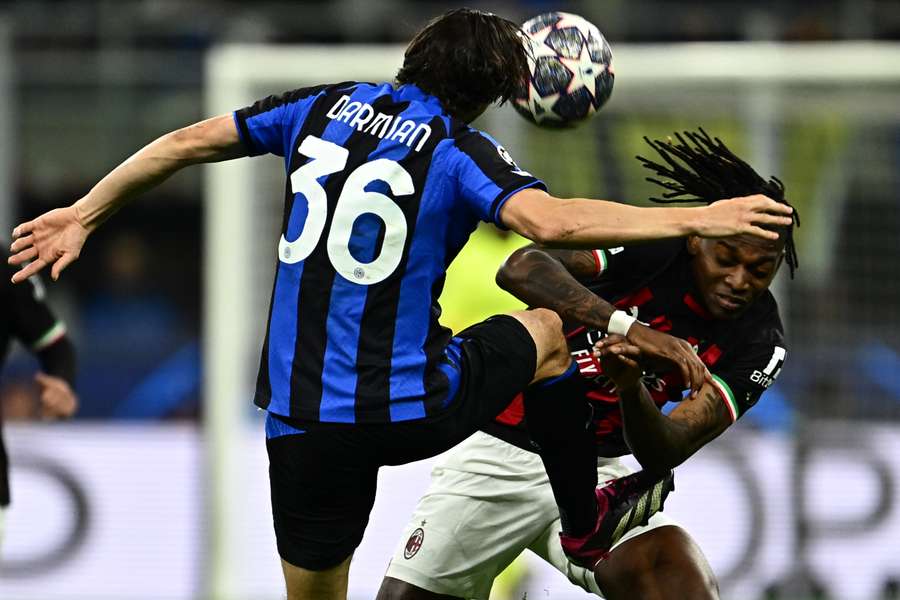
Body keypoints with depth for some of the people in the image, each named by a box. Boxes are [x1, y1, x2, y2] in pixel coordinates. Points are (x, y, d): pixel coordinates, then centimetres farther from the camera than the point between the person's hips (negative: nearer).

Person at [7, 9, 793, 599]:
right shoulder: (460, 152, -8)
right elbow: (551, 222, -25)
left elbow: (188, 142, 12)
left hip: (302, 417, 3)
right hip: (412, 409, -3)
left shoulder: (327, 107, 6)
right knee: (552, 328, 23)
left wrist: (85, 215, 24)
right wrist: (693, 220, -21)